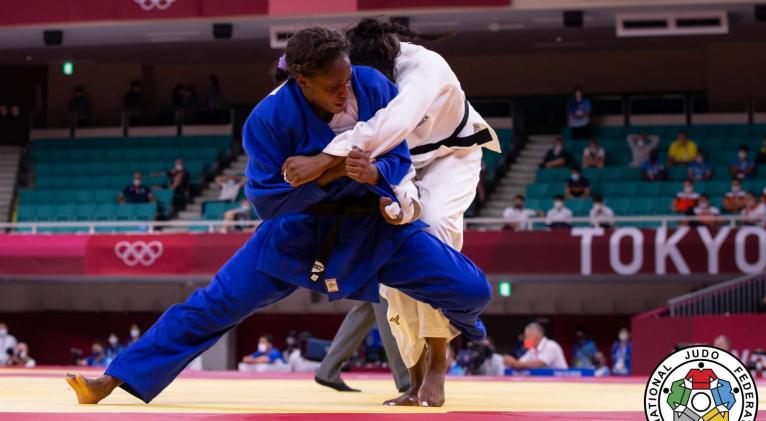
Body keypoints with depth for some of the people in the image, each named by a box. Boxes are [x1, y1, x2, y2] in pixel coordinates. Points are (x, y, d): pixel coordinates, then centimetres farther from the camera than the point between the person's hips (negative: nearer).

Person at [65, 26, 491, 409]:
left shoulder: (374, 89, -18)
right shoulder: (271, 118, -24)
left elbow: (400, 160, -7)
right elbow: (266, 199, -20)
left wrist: (375, 173, -32)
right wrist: (328, 174, -33)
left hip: (373, 224, 2)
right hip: (298, 231, -2)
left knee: (471, 290, -10)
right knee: (214, 305, -5)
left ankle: (437, 359, 22)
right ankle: (114, 381, 2)